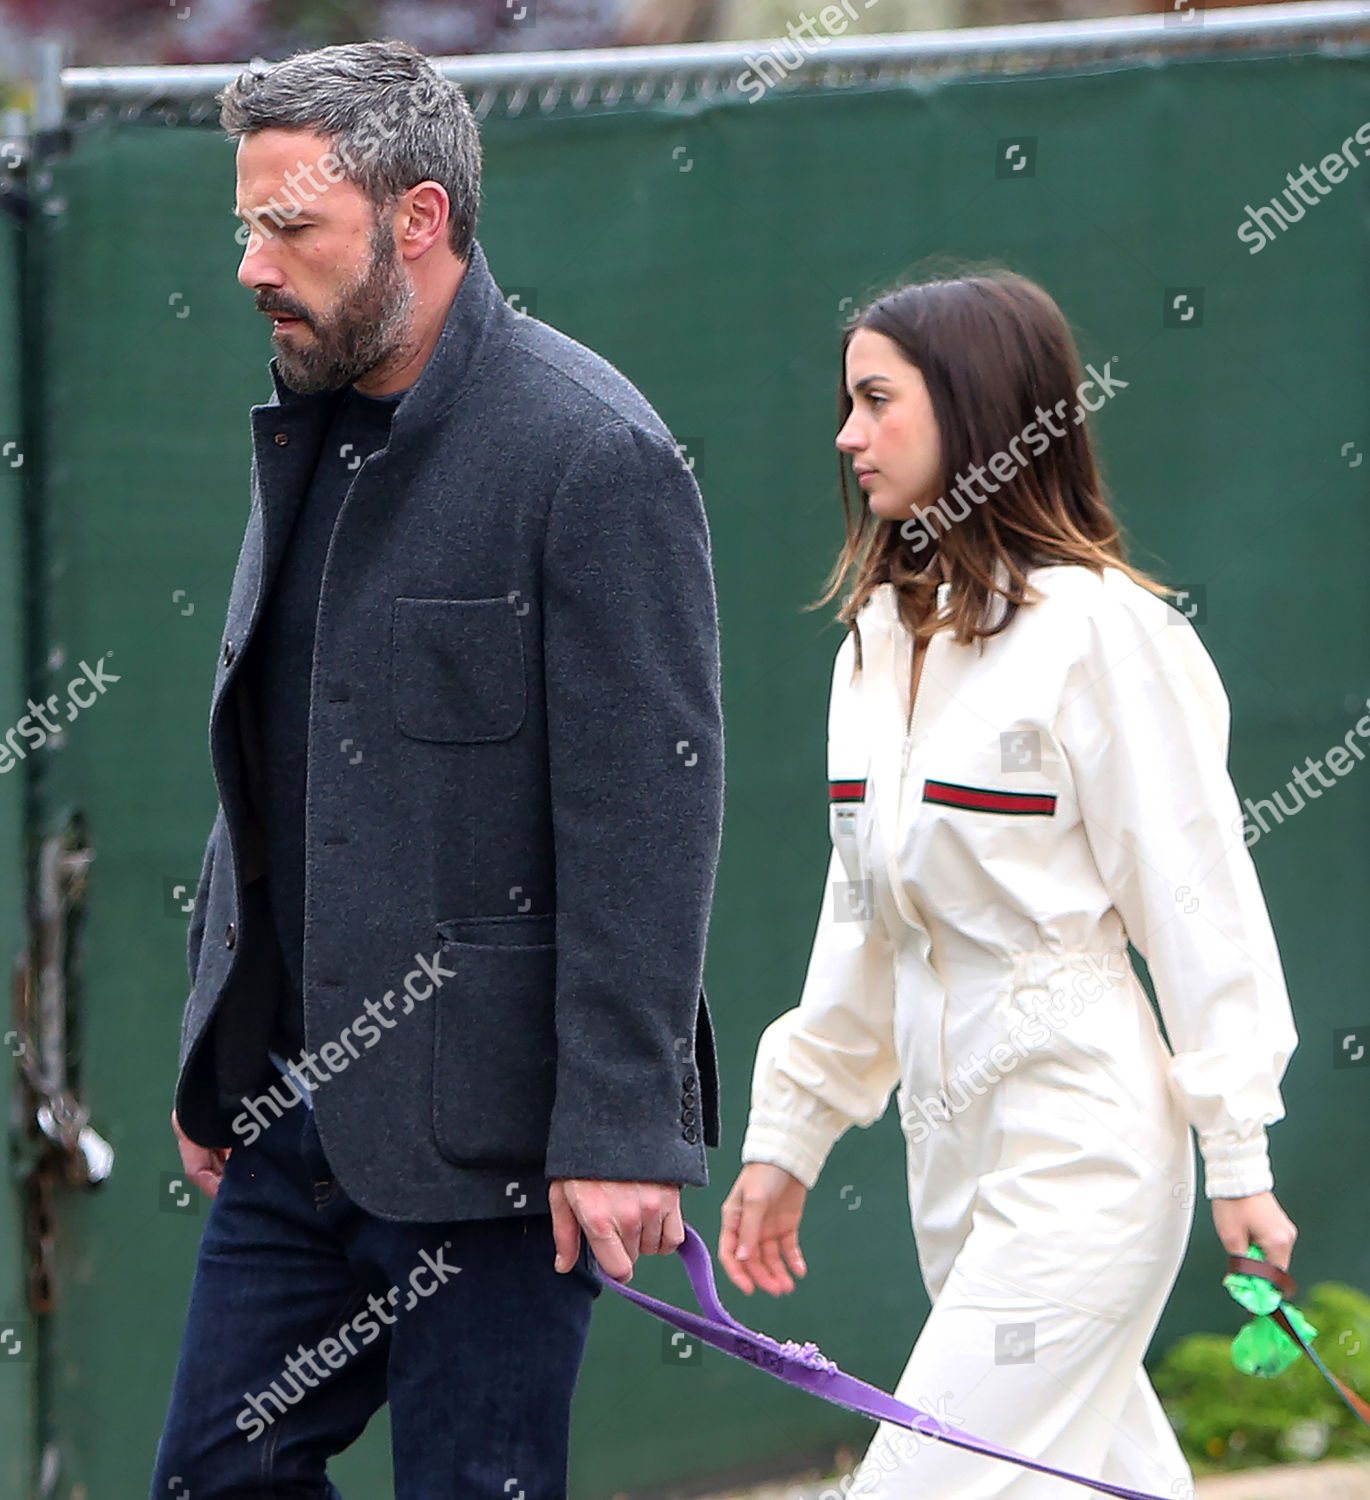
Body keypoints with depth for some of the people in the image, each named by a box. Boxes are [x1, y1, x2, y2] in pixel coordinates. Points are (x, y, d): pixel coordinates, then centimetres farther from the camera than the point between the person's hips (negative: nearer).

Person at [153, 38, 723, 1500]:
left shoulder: (593, 453, -14)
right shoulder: (310, 433, 12)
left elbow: (646, 818, -17)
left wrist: (620, 1130, -20)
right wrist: (216, 1056, 19)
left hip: (483, 1123, -8)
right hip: (296, 1106, 8)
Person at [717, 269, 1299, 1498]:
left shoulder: (1097, 625, -12)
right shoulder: (884, 634, 11)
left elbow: (1194, 889, -11)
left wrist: (1239, 1153, -12)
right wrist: (787, 1136, 17)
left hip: (1080, 1142, -8)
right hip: (952, 1142, 8)